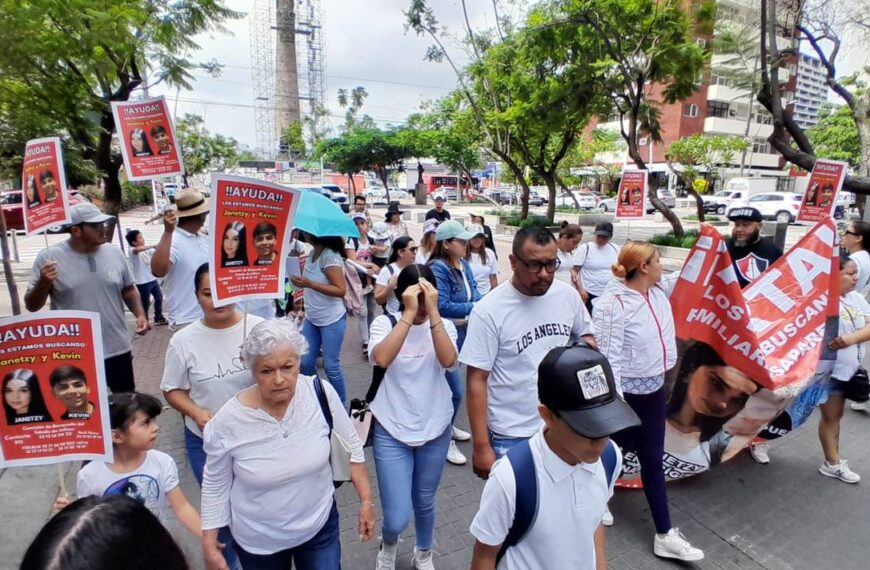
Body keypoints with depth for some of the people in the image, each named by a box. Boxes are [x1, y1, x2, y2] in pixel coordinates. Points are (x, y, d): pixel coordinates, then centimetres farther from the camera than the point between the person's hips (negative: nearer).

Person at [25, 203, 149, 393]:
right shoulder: (49, 257, -9)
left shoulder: (114, 253, 0)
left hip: (118, 348, 3)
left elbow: (128, 290, 13)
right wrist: (43, 283, -22)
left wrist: (140, 314, -3)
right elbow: (32, 306, -3)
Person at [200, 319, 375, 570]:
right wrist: (209, 545, -1)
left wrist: (366, 500, -2)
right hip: (258, 540, 0)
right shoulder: (227, 420, -23)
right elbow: (215, 484, -7)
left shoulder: (321, 393, -21)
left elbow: (350, 446, -7)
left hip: (320, 525, 0)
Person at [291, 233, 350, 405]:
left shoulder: (330, 256, -21)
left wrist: (308, 284, -28)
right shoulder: (312, 253, 3)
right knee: (305, 362, 11)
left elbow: (341, 290, -25)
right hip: (311, 318, 8)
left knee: (330, 365, 2)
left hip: (331, 320, -8)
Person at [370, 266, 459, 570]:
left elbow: (448, 360, -26)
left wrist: (432, 311, -29)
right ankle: (388, 545, 38)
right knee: (397, 518, 0)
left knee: (424, 502, 20)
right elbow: (381, 359, -30)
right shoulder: (384, 323, -10)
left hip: (435, 430, 2)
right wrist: (410, 313, -30)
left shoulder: (444, 325, -5)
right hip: (391, 431, -2)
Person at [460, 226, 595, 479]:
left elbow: (585, 333, 15)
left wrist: (587, 347, -9)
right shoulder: (489, 310, -19)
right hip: (512, 437, -4)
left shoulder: (568, 295, -5)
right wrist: (481, 446, -14)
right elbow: (477, 381, -15)